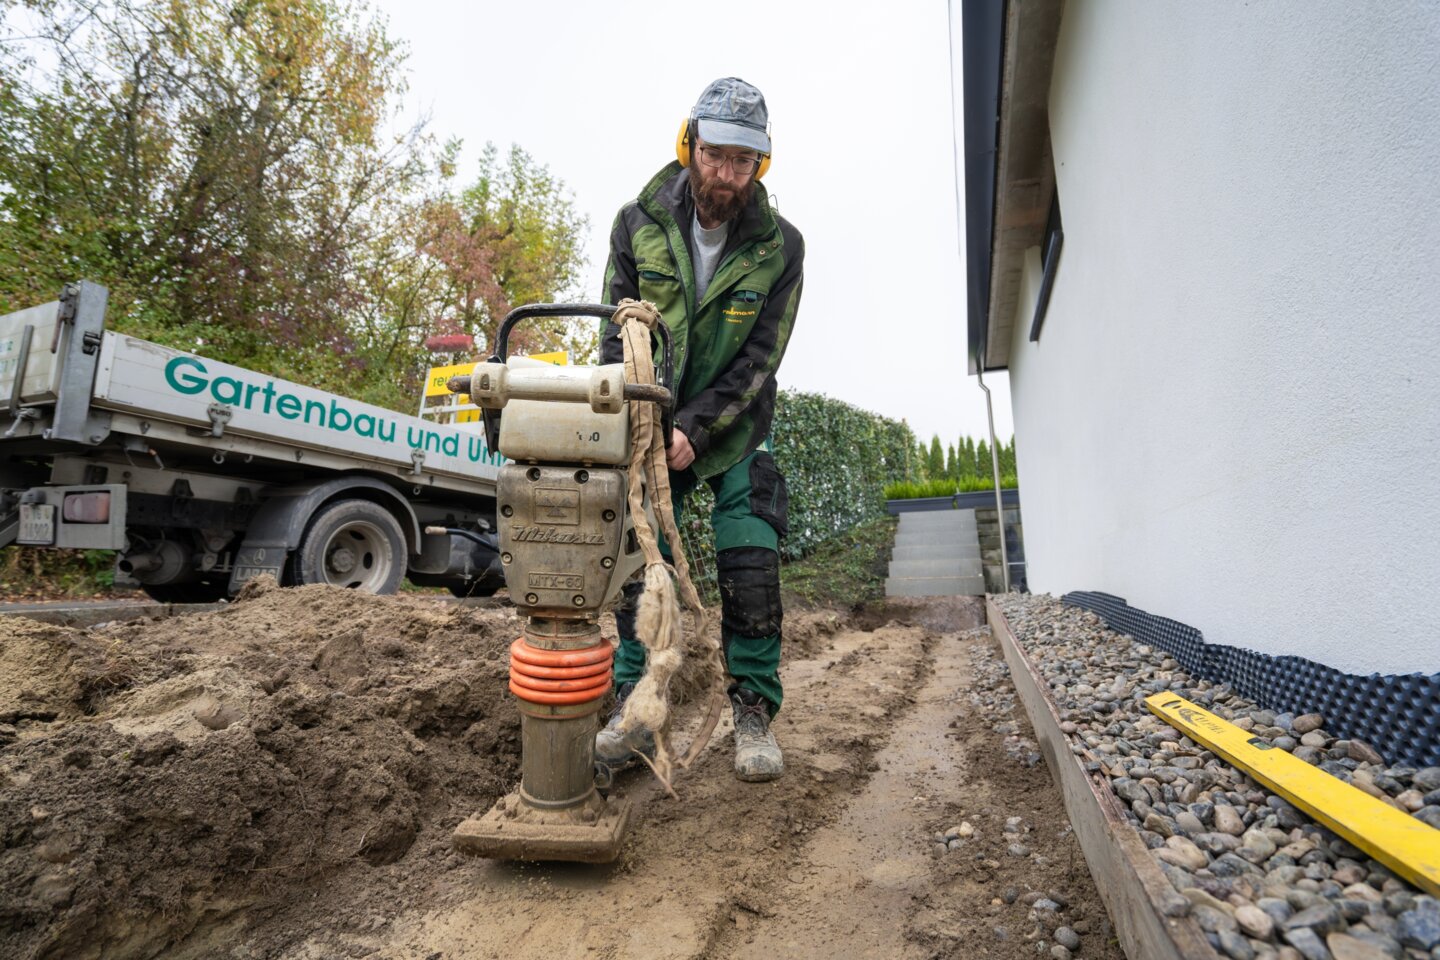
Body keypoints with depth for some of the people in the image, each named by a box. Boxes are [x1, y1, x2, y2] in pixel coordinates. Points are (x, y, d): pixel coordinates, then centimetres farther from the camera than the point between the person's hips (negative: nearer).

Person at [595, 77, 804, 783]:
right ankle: (634, 707, 13)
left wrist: (695, 429, -22)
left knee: (751, 566, -8)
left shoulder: (780, 247, -9)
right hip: (652, 424, 1)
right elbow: (617, 333, -5)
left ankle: (754, 712, 8)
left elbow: (758, 360, -12)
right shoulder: (639, 225, -6)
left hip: (734, 428, -1)